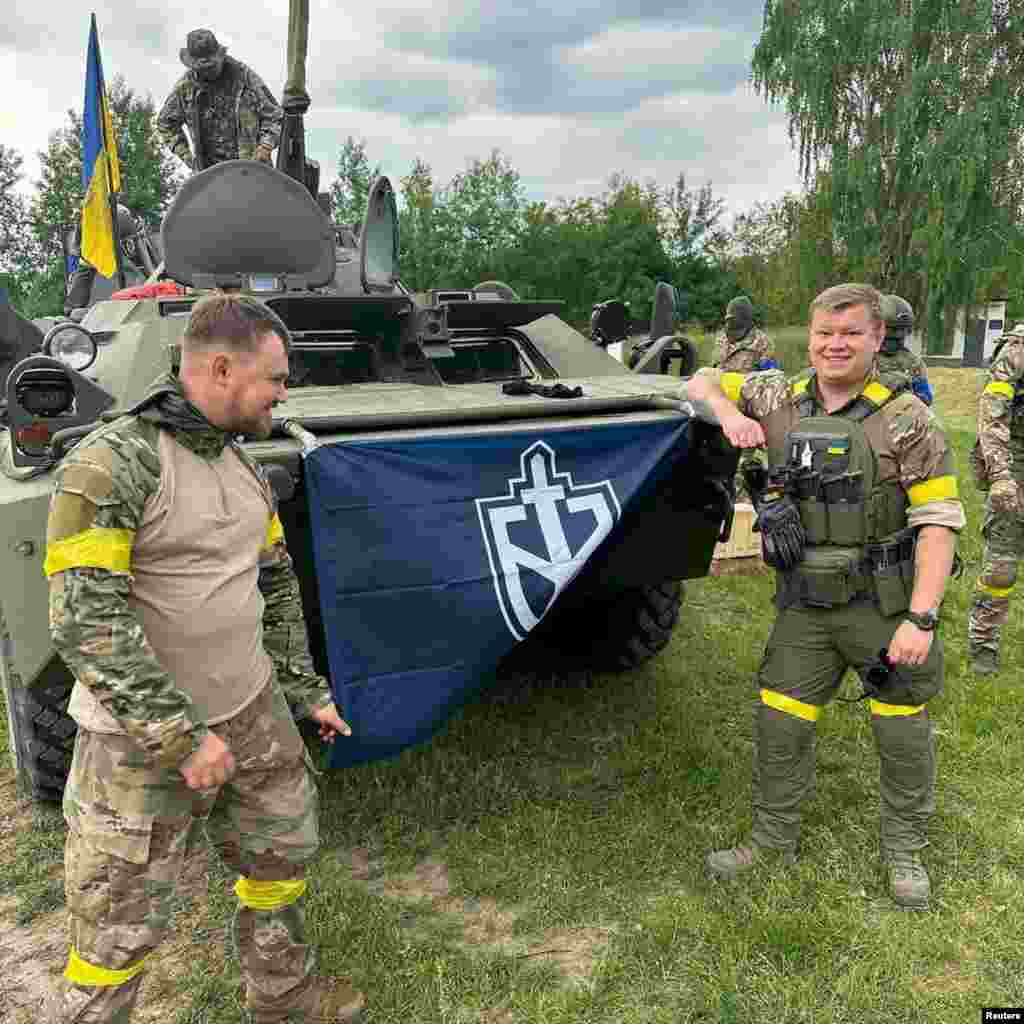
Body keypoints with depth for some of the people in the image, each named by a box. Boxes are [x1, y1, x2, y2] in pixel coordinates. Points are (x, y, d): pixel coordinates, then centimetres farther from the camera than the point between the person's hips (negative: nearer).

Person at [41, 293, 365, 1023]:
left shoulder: (244, 468, 4)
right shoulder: (110, 465, -20)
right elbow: (85, 621, -24)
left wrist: (308, 689, 14)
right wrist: (180, 737, -24)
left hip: (251, 713, 8)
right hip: (141, 738, -7)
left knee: (283, 853, 22)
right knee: (121, 928, 6)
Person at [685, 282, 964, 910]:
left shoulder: (906, 416, -10)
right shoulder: (781, 400, 1)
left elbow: (939, 521, -13)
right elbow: (702, 382, 12)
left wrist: (921, 618, -20)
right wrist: (730, 412, -12)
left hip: (888, 606, -3)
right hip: (806, 606, 3)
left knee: (904, 733, 10)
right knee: (779, 724, 8)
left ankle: (905, 850, 33)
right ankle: (774, 837, 29)